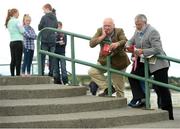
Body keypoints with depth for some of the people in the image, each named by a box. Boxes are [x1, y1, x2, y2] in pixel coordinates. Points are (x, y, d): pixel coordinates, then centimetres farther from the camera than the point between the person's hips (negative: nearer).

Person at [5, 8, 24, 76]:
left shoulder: (9, 22, 15)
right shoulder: (16, 21, -9)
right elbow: (22, 31, -9)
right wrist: (22, 26, 9)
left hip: (12, 42, 8)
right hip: (18, 42, -8)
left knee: (13, 60, 7)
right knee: (18, 60, -7)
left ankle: (12, 75, 6)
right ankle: (18, 75, -9)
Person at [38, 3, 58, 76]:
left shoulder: (44, 17, -9)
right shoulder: (55, 18, 8)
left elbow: (39, 28, -4)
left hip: (45, 40, -5)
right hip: (53, 40, 5)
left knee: (42, 57, 0)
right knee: (51, 57, 7)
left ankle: (42, 72, -4)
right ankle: (51, 72, 5)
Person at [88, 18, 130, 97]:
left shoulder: (119, 31, -8)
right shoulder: (100, 31, -2)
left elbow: (125, 42, -24)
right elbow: (91, 44, -11)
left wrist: (117, 43, -44)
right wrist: (103, 36, -21)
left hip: (118, 62, -3)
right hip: (104, 61, 3)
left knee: (119, 87, -1)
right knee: (92, 72, -15)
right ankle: (106, 88, -6)